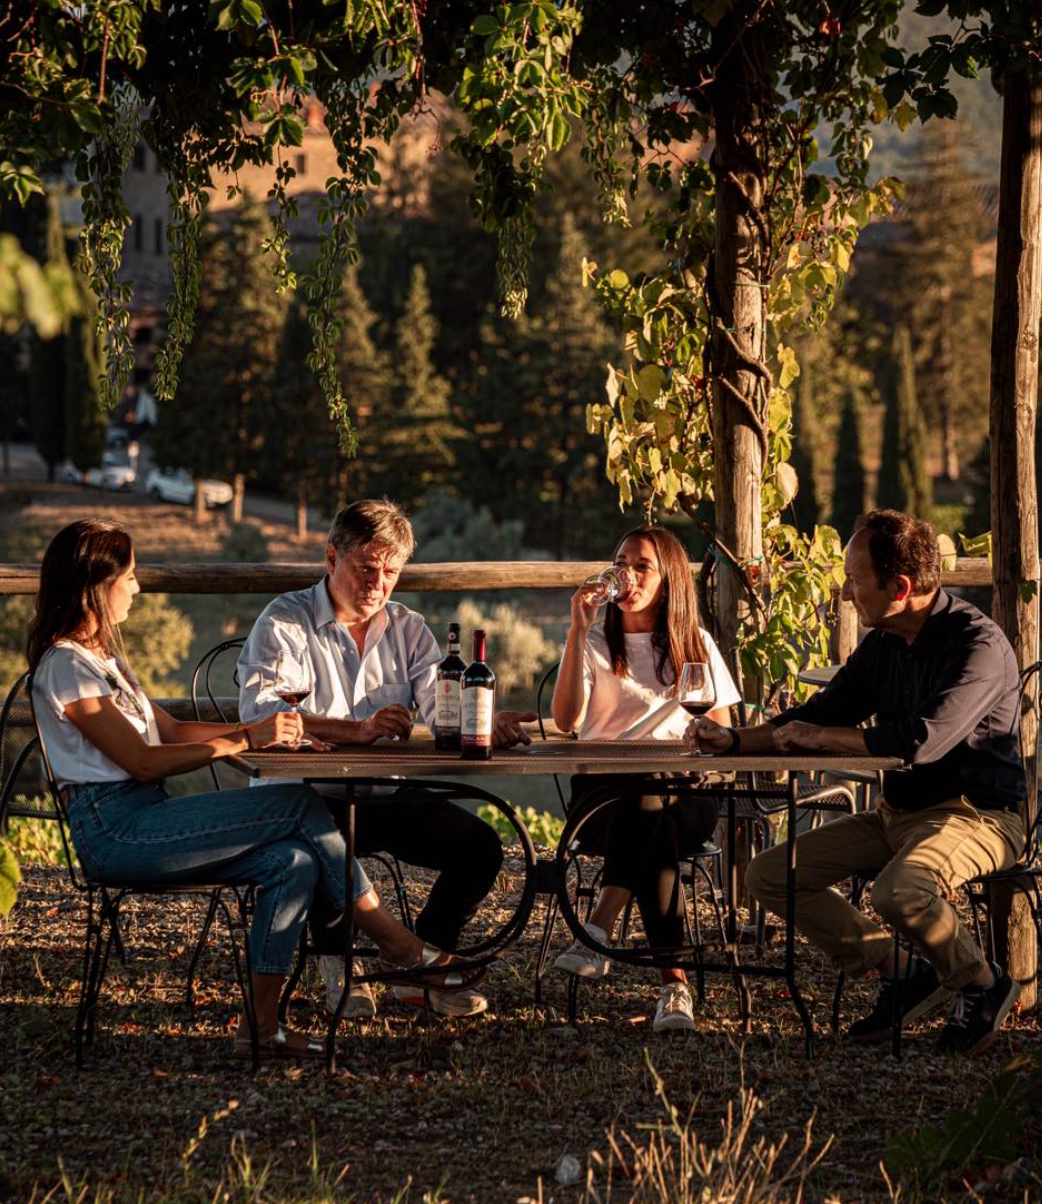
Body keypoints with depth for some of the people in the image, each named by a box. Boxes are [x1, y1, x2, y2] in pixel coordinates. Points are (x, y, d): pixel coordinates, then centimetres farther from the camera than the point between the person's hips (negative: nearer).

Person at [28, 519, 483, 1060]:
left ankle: (260, 1025, -13)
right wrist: (243, 742, -15)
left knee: (292, 861, -13)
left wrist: (260, 730, 7)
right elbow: (142, 761, -15)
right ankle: (398, 943, -6)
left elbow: (169, 730, 19)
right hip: (113, 829, -9)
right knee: (298, 806, -16)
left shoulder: (101, 656, 21)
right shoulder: (65, 665, -11)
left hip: (142, 822, 9)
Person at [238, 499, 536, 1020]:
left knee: (481, 845, -14)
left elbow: (443, 708, -1)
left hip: (388, 795, 5)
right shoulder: (284, 622, -3)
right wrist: (356, 730, -32)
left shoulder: (409, 630, 14)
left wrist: (487, 723, -26)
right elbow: (259, 711, -20)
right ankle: (337, 965, -10)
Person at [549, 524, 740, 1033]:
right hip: (603, 791, 0)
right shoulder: (596, 642, 14)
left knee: (651, 803, -39)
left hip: (682, 793, 0)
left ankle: (599, 930, -50)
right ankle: (673, 982, -47)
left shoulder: (695, 645, 17)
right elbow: (566, 720, -4)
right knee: (656, 831, -36)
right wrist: (577, 633, -7)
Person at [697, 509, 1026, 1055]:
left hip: (977, 814, -8)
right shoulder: (882, 644, 6)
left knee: (899, 890, -38)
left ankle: (982, 985, -8)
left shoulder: (979, 645, -20)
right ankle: (897, 971, 3)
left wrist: (819, 736, -17)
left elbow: (922, 741, -31)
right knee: (770, 875, -1)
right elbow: (822, 712, 20)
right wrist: (736, 740, 7)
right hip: (897, 814, 9)